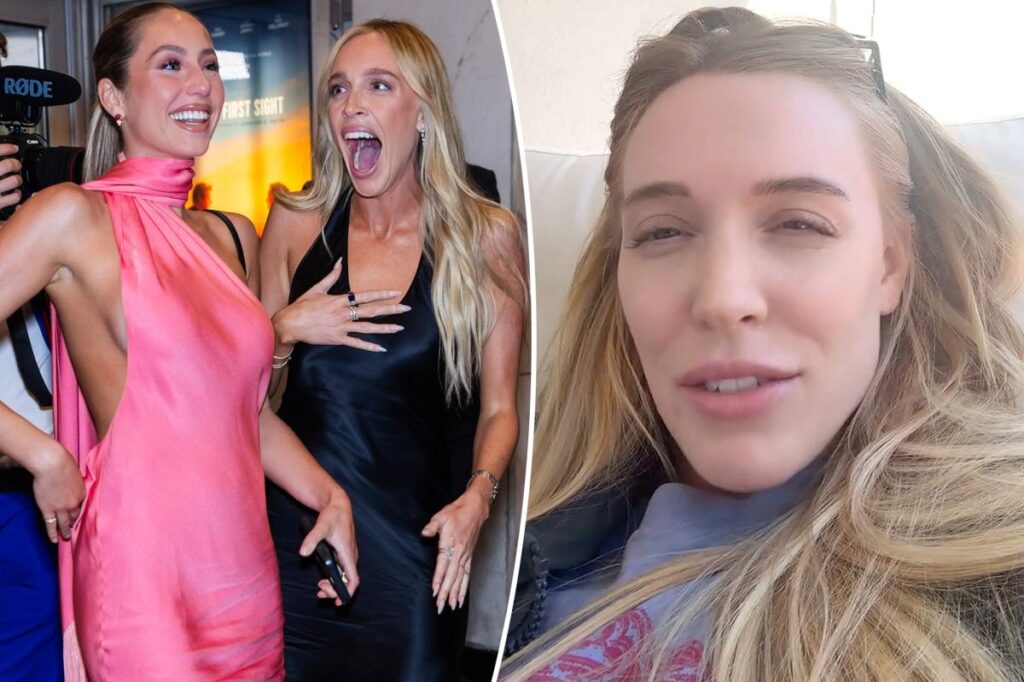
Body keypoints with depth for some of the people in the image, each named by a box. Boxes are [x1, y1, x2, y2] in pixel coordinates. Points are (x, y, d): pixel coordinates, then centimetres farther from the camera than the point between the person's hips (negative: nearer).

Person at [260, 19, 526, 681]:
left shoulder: (487, 236, -4)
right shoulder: (296, 222, 1)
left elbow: (500, 407, 0)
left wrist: (477, 496, -16)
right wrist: (290, 327, -8)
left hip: (416, 545, -1)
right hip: (295, 529, 2)